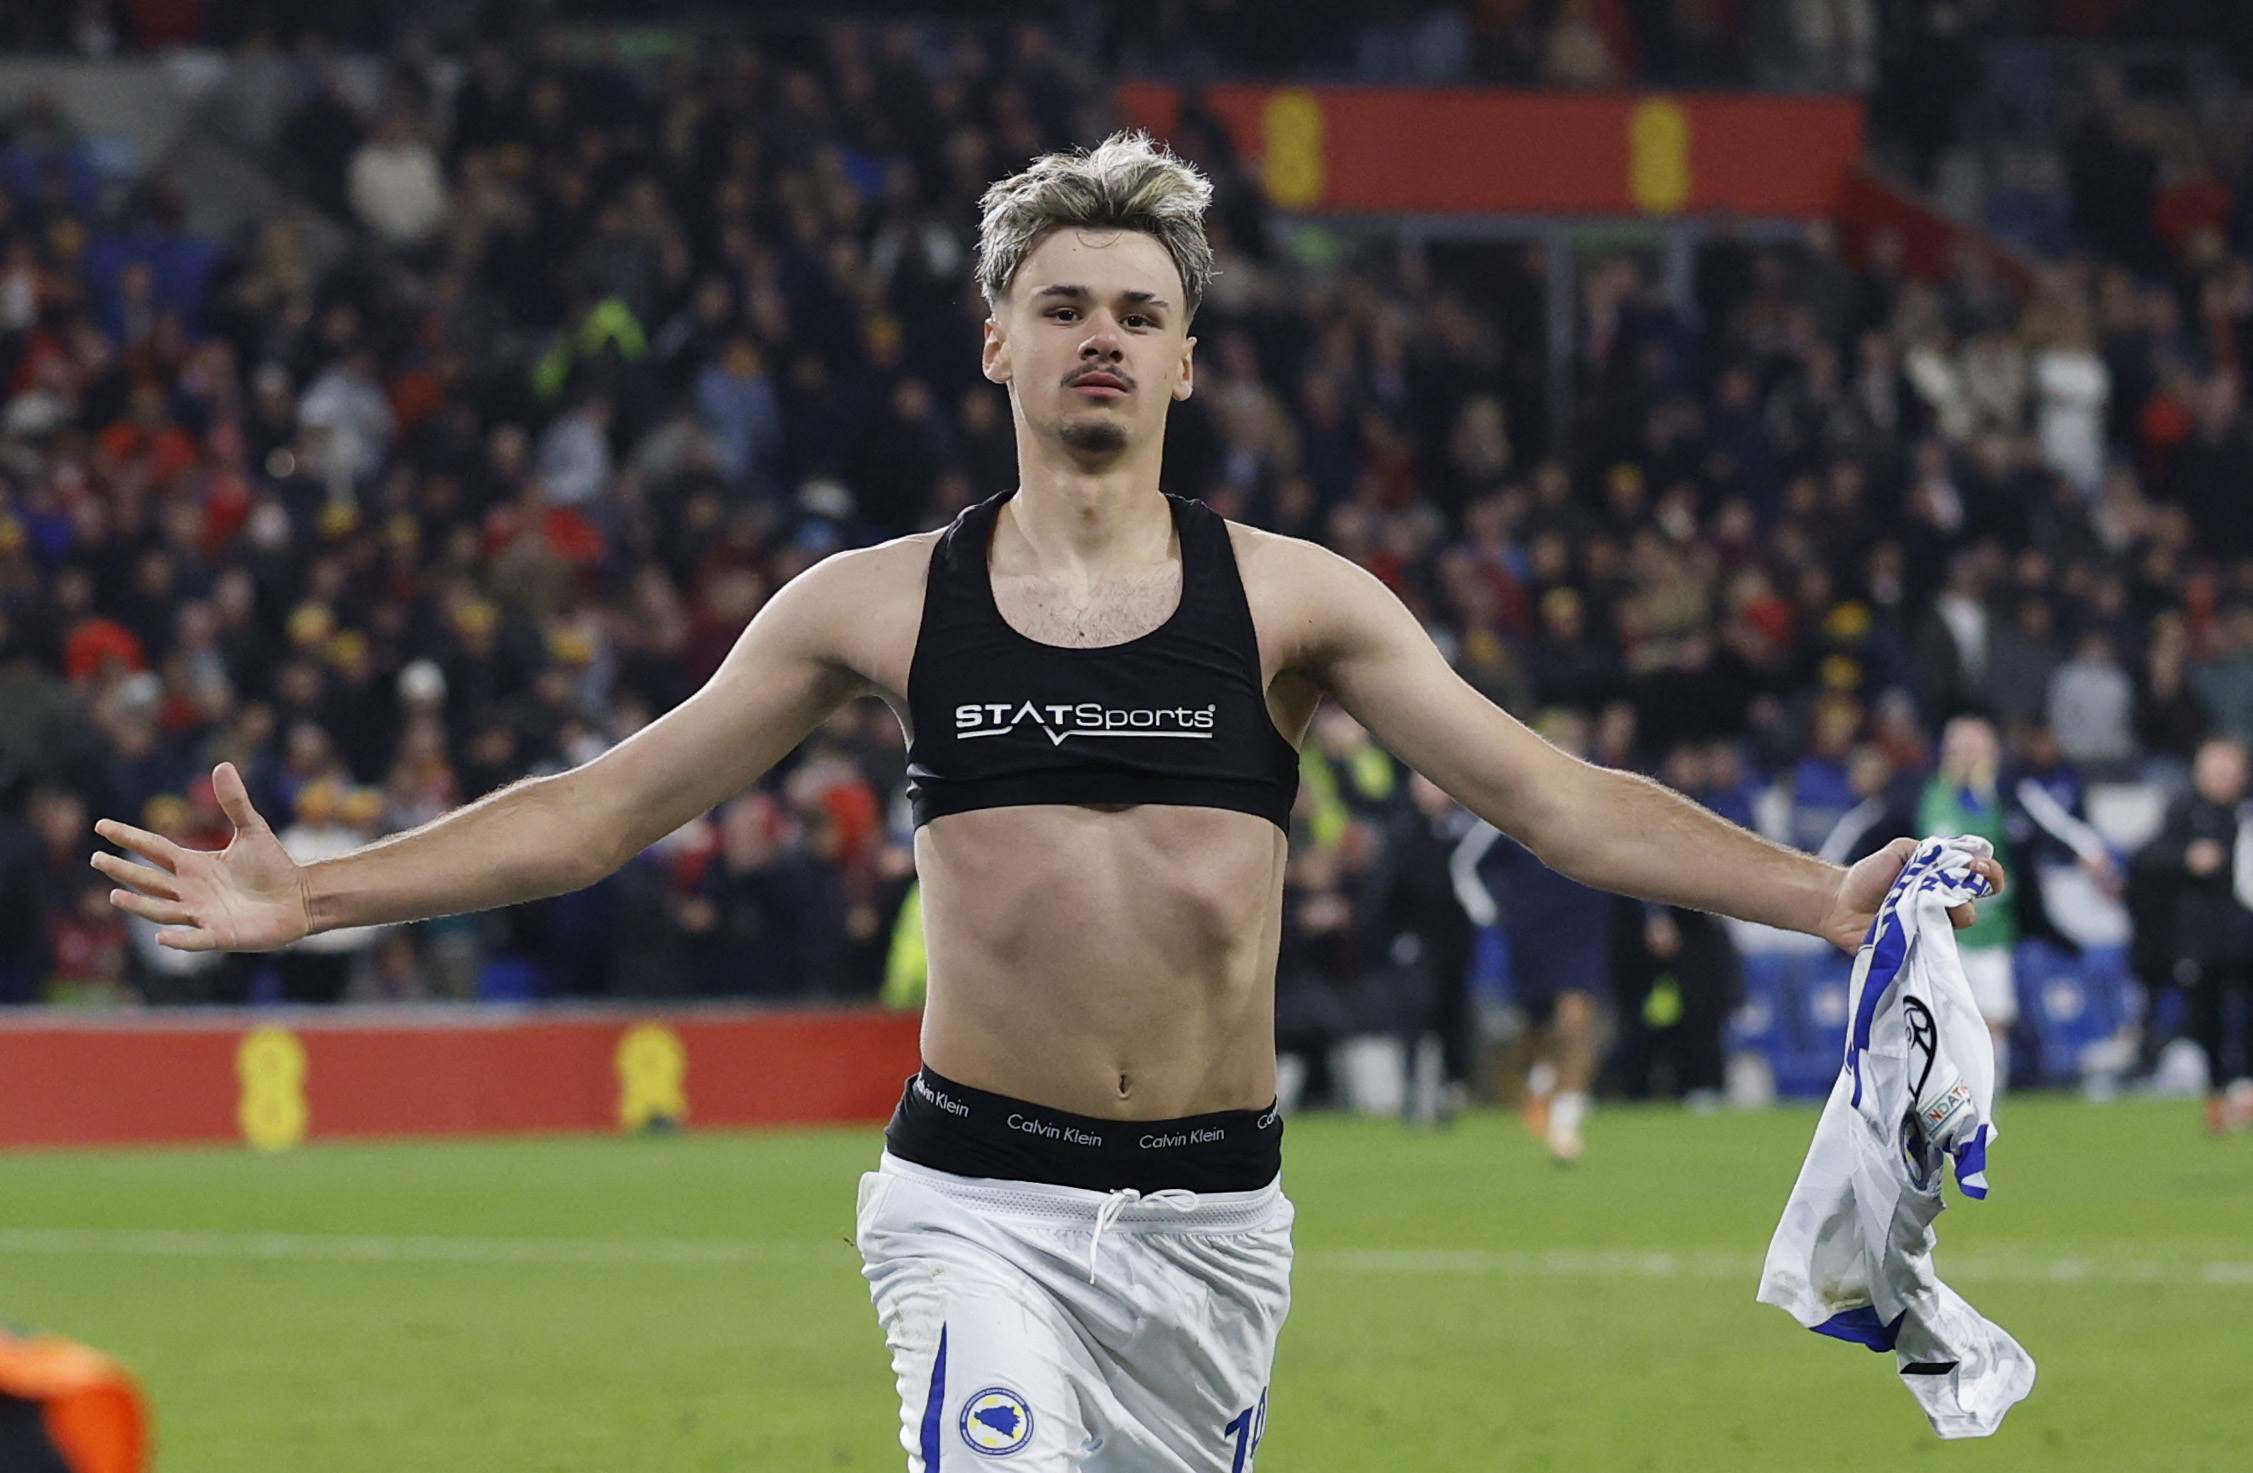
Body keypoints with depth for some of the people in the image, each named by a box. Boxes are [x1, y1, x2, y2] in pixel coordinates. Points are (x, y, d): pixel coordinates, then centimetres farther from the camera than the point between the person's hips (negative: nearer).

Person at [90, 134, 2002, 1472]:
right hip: (982, 1197, -2)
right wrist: (311, 896, 0)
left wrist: (1818, 896, -9)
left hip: (1213, 1217, 2)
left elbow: (1557, 799, 2)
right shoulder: (881, 605, 3)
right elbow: (605, 808, 7)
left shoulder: (1292, 600, 4)